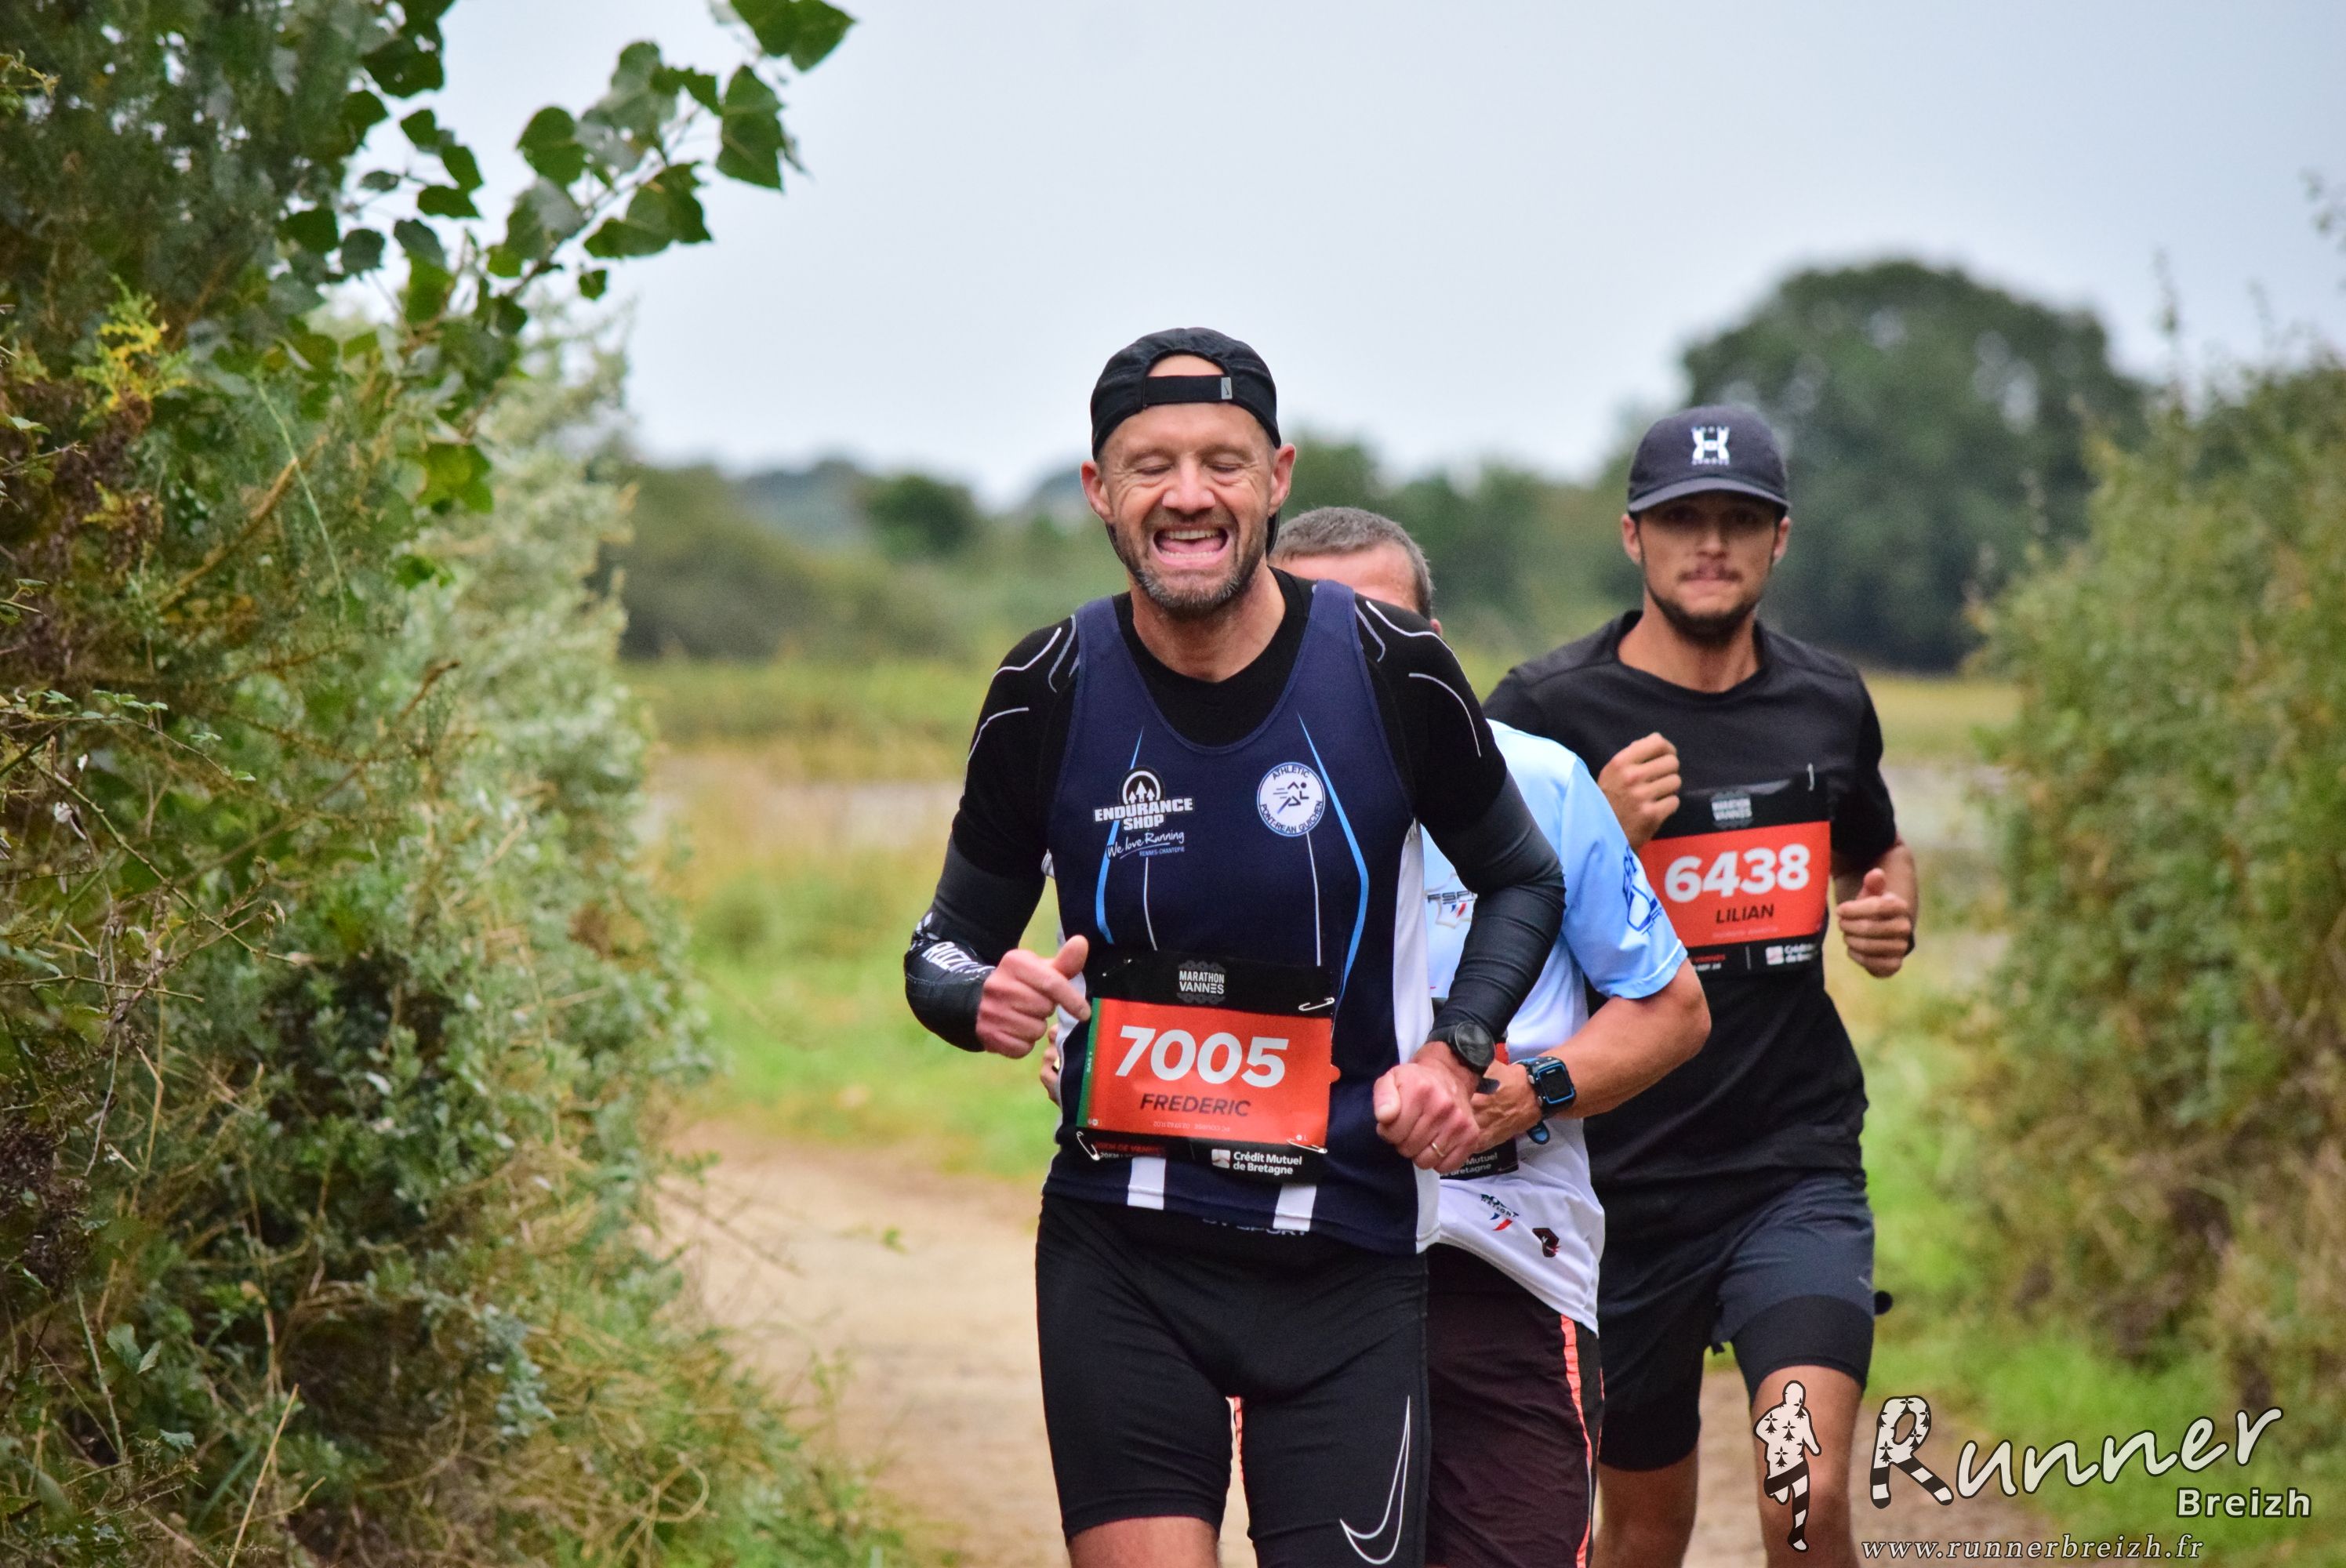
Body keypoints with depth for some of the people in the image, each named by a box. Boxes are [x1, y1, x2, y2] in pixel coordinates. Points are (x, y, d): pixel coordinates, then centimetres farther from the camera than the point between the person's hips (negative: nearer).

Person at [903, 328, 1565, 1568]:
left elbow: (1523, 880, 11)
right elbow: (948, 941, 6)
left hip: (1346, 1250, 0)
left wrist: (1457, 1048, -6)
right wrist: (981, 993, -17)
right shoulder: (1047, 694, -4)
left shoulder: (1394, 676, -5)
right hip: (1119, 1248, 0)